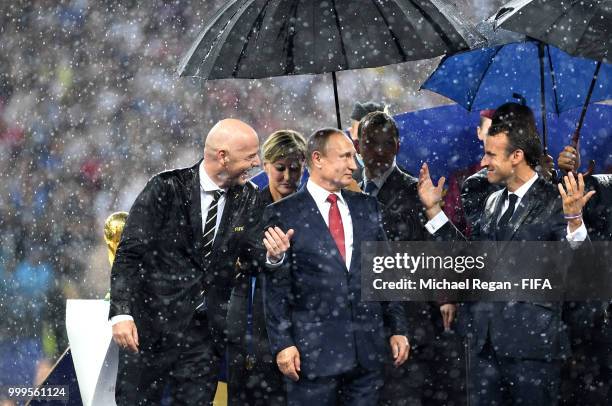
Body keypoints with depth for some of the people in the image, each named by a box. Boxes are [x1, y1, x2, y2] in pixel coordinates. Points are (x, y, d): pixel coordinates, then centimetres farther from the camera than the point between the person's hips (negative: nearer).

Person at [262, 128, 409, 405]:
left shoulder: (366, 207, 12)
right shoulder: (283, 214, -1)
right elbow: (276, 288, -3)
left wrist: (397, 329, 9)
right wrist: (283, 344, -8)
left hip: (367, 348, 4)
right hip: (313, 350, -4)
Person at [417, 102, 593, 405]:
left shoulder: (554, 203, -9)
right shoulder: (493, 203, 14)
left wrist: (573, 219, -35)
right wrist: (434, 209, 16)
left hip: (532, 345, -7)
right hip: (484, 344, 7)